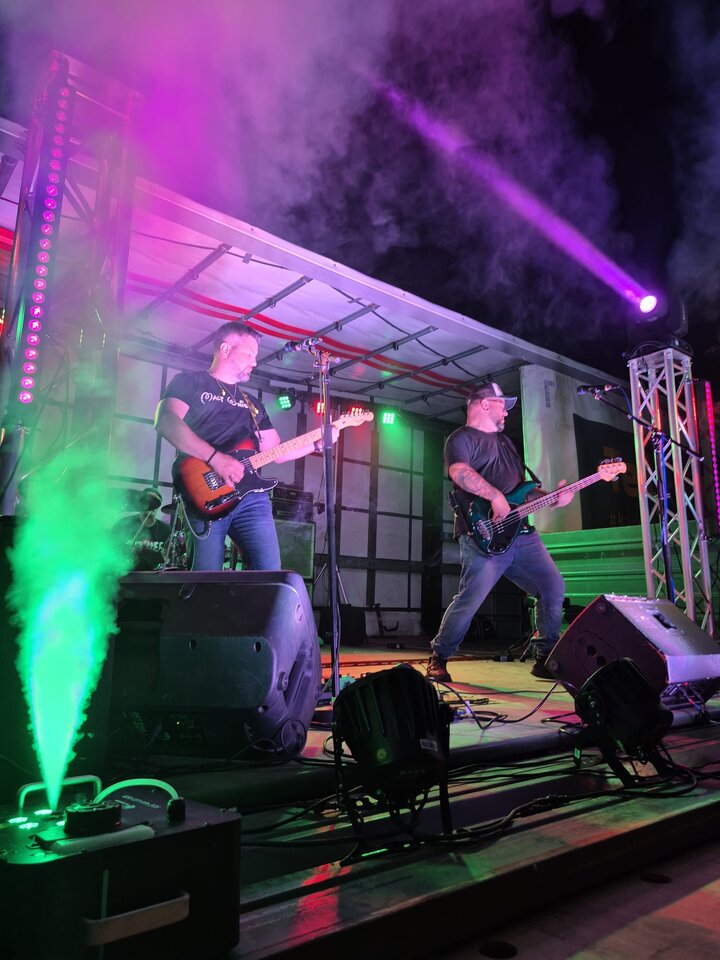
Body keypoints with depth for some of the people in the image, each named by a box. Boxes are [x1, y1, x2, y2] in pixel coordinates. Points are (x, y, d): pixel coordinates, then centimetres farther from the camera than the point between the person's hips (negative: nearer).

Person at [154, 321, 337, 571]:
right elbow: (166, 421, -11)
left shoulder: (252, 403, 27)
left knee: (270, 574, -8)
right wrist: (215, 457, -19)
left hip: (251, 496, 5)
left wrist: (317, 444, 12)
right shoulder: (189, 382, 9)